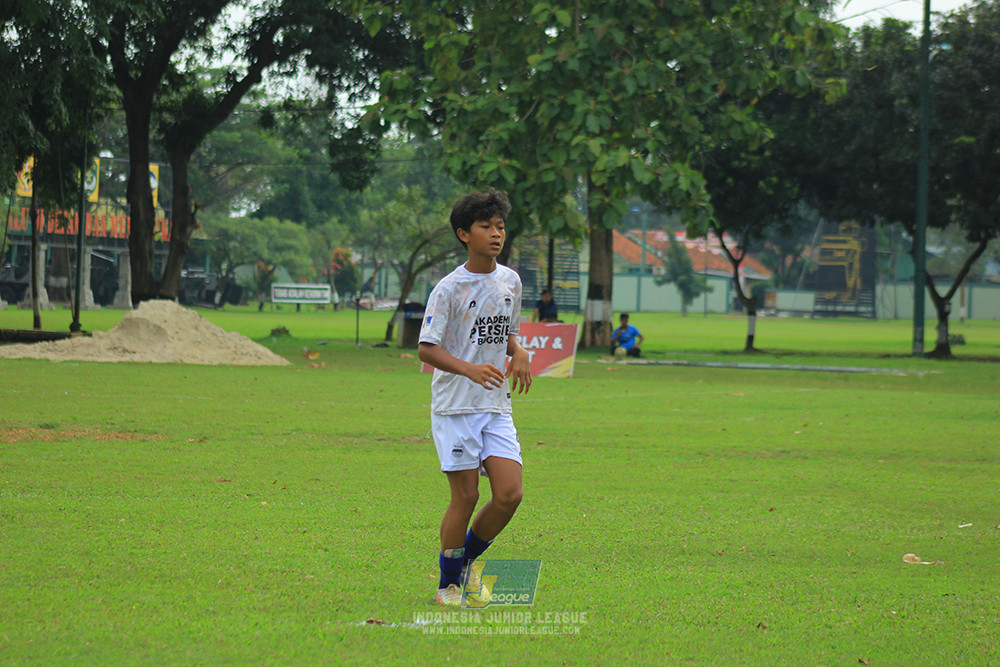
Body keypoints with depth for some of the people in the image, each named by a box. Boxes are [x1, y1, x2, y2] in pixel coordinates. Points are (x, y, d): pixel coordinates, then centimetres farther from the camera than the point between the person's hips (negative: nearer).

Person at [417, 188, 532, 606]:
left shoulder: (510, 281, 9)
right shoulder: (449, 288, -9)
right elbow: (426, 348, -13)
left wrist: (519, 354, 2)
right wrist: (470, 369, -28)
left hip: (496, 407, 5)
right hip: (455, 407, -5)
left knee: (509, 494, -6)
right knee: (465, 496, -5)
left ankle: (467, 559, 17)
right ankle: (448, 584, 11)